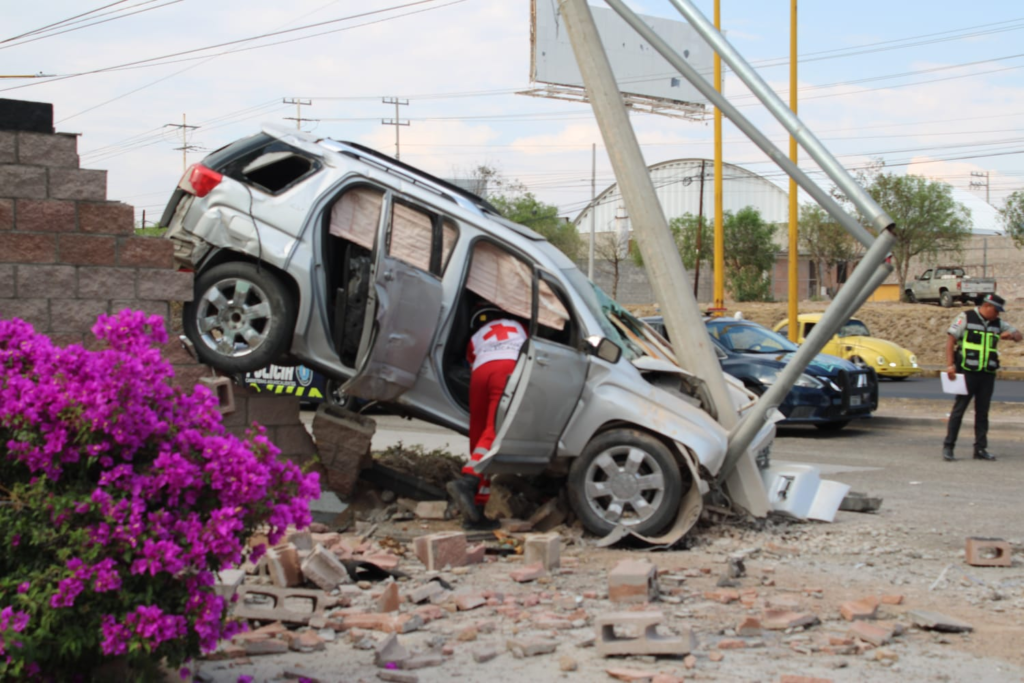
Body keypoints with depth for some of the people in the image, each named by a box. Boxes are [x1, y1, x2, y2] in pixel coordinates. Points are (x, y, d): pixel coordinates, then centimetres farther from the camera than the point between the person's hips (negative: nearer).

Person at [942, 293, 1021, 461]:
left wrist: (1011, 335, -9)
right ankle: (948, 447, -1)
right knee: (959, 410, -4)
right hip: (967, 372, -5)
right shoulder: (966, 318, -3)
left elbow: (1018, 335, 16)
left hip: (987, 375, 5)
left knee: (982, 412, 8)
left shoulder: (998, 323, 12)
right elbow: (951, 340, -6)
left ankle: (980, 449, 13)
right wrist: (950, 365, -15)